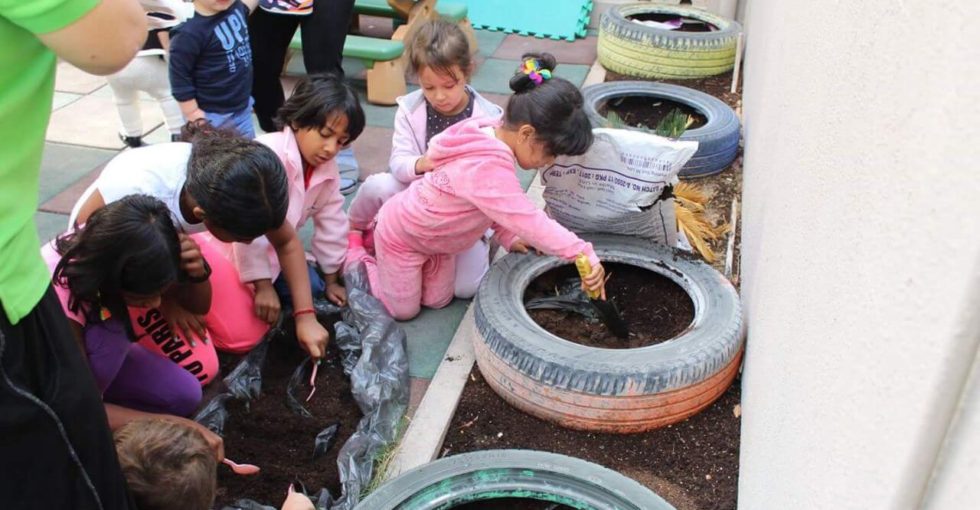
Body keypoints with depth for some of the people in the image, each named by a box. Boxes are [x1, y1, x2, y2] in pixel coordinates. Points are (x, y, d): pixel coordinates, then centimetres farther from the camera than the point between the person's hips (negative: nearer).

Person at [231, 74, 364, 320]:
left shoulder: (327, 168, -4)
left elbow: (332, 223, 6)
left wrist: (331, 280, 9)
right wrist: (263, 285, -31)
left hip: (272, 250, 8)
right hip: (234, 244, -8)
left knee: (312, 288, -4)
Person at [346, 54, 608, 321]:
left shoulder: (493, 136, -12)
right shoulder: (488, 168, -43)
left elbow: (495, 206, 2)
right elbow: (527, 220, -47)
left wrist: (507, 236, -6)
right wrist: (583, 254, -48)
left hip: (434, 234, 8)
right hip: (401, 237, -8)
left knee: (437, 301, 18)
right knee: (404, 311, 9)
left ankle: (377, 242, 31)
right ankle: (354, 248, 26)